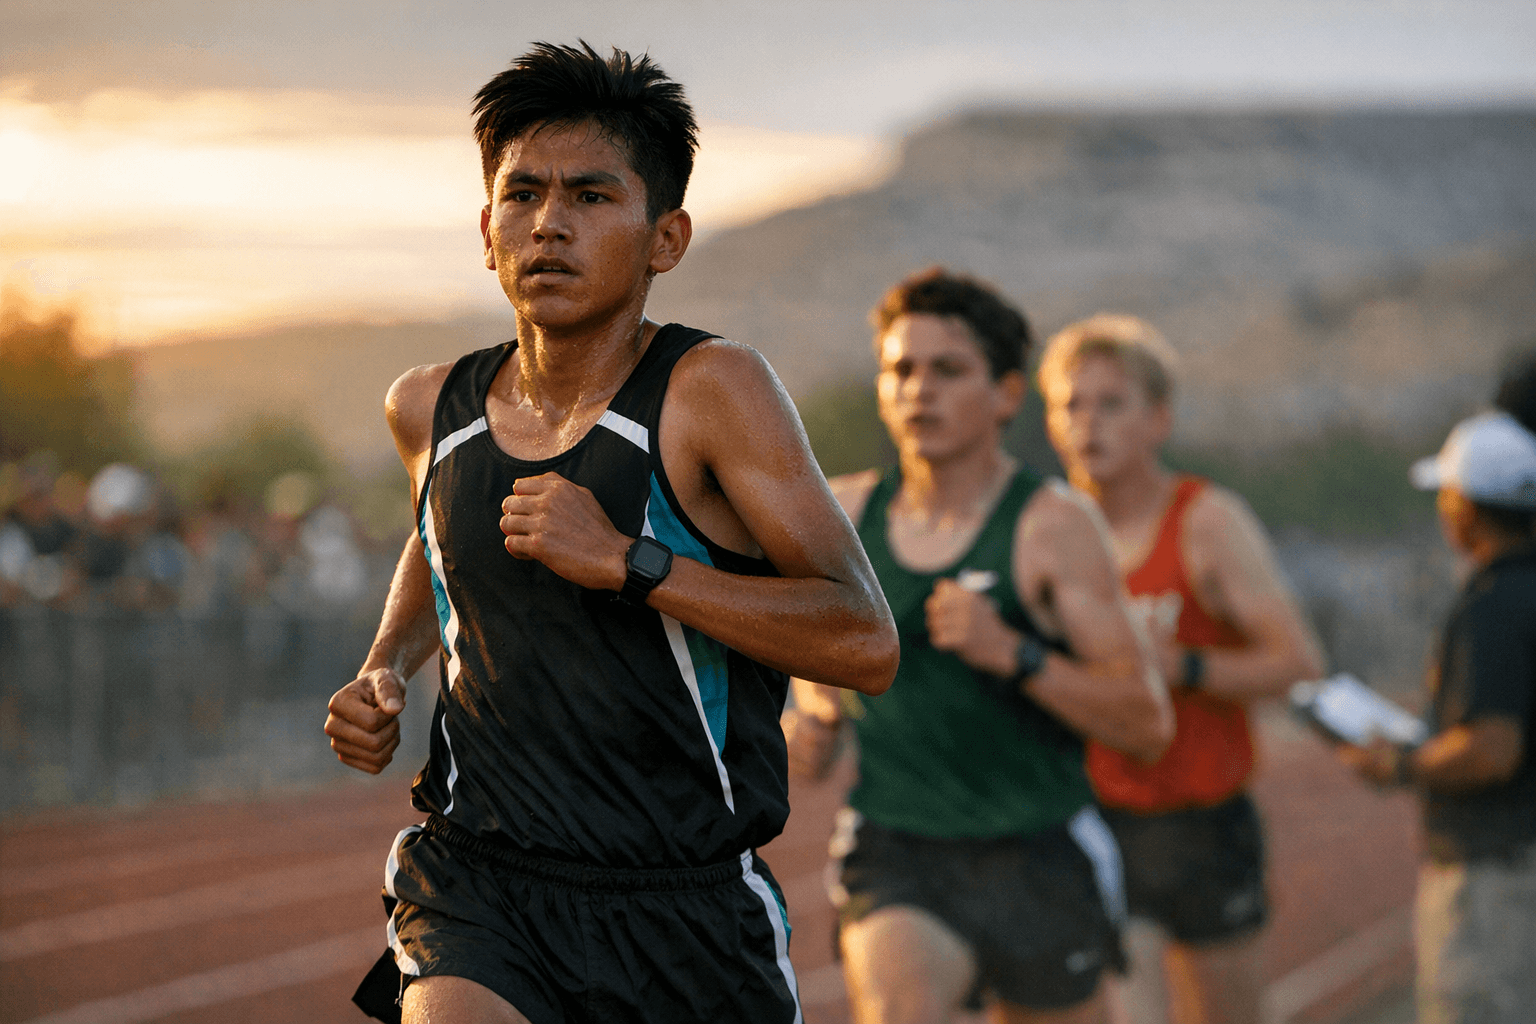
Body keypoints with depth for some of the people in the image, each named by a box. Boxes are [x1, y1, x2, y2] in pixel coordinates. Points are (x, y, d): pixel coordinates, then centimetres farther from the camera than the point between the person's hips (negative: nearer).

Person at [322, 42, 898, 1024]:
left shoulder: (713, 390, -9)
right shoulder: (432, 410, 6)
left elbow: (866, 643, -16)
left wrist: (625, 563, -22)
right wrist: (386, 669, 12)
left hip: (685, 913, -2)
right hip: (479, 888, 2)